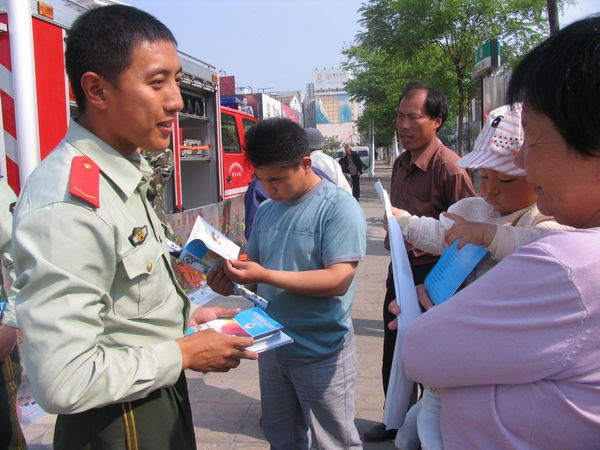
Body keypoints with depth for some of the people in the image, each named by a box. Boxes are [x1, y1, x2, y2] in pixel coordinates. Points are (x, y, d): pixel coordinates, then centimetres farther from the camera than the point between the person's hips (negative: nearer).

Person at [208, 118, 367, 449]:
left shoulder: (338, 207, -16)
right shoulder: (266, 210, 5)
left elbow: (338, 281, -24)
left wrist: (265, 276, -29)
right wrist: (231, 278, -11)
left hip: (321, 353, -6)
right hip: (271, 347, 7)